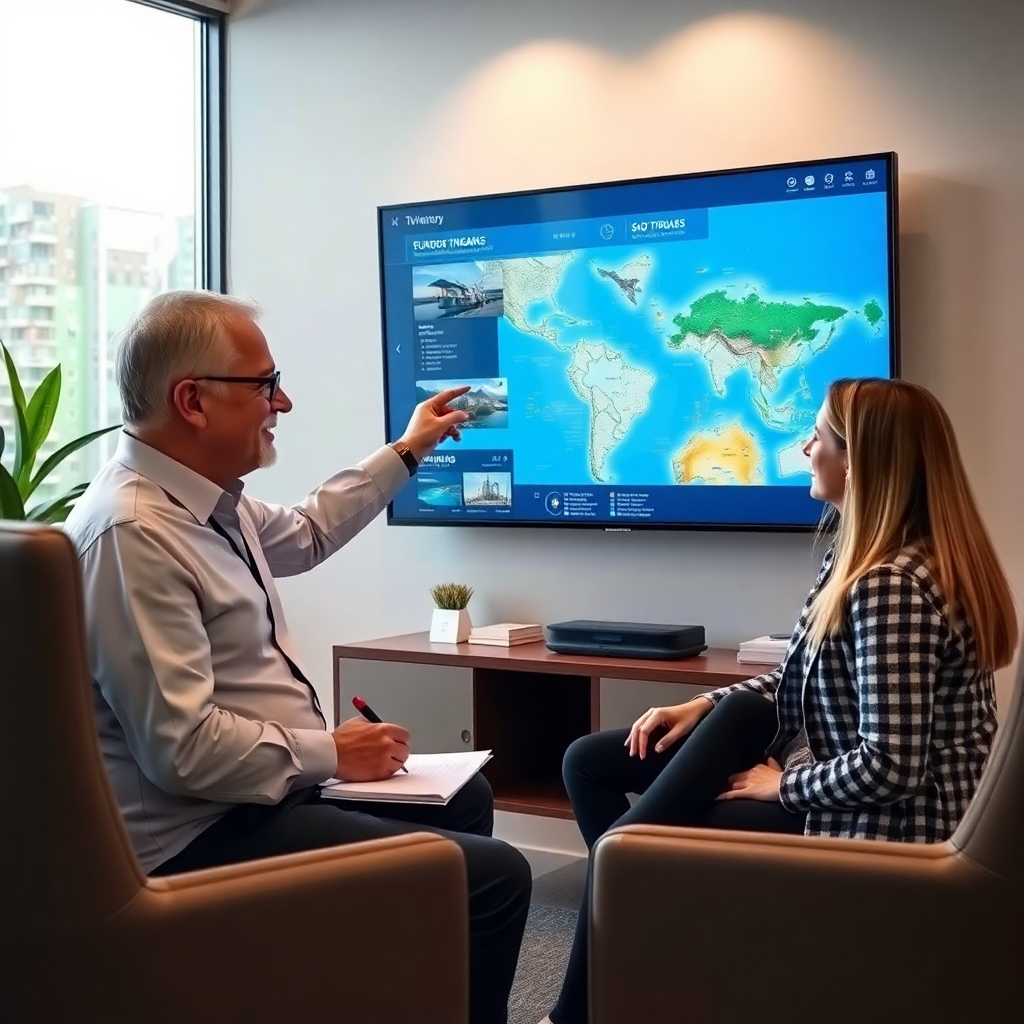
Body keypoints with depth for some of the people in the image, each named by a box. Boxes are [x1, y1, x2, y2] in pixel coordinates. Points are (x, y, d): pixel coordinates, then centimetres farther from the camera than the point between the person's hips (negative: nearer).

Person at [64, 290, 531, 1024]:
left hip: (259, 788, 11)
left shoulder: (210, 497, 4)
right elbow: (184, 747, -29)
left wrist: (406, 453, 31)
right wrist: (332, 753, -17)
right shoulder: (135, 531, -25)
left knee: (464, 797, 26)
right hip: (203, 833, -11)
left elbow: (305, 534, 27)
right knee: (493, 875, -17)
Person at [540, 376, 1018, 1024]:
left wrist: (785, 784, -14)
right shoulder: (863, 553, 5)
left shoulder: (890, 585, -27)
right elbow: (810, 683, 15)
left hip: (880, 826, -10)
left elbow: (890, 767, -30)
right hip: (850, 791, 10)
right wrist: (703, 705, 3)